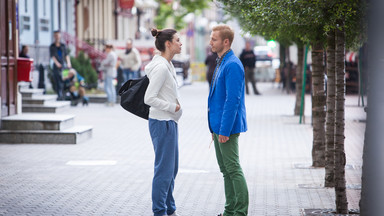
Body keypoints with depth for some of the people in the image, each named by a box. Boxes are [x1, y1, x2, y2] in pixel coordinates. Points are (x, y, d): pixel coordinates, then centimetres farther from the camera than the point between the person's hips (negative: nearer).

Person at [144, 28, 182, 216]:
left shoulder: (167, 65, 12)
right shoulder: (161, 67, -19)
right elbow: (149, 98, -22)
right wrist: (172, 107, -15)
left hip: (170, 122, 10)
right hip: (162, 123, -10)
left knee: (171, 168, 15)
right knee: (164, 169, -3)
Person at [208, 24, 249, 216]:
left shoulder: (232, 65, -17)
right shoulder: (221, 63, 14)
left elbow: (233, 100, -22)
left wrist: (225, 130, -22)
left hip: (228, 128, -10)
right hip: (218, 127, 10)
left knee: (233, 169, -5)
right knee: (226, 170, 14)